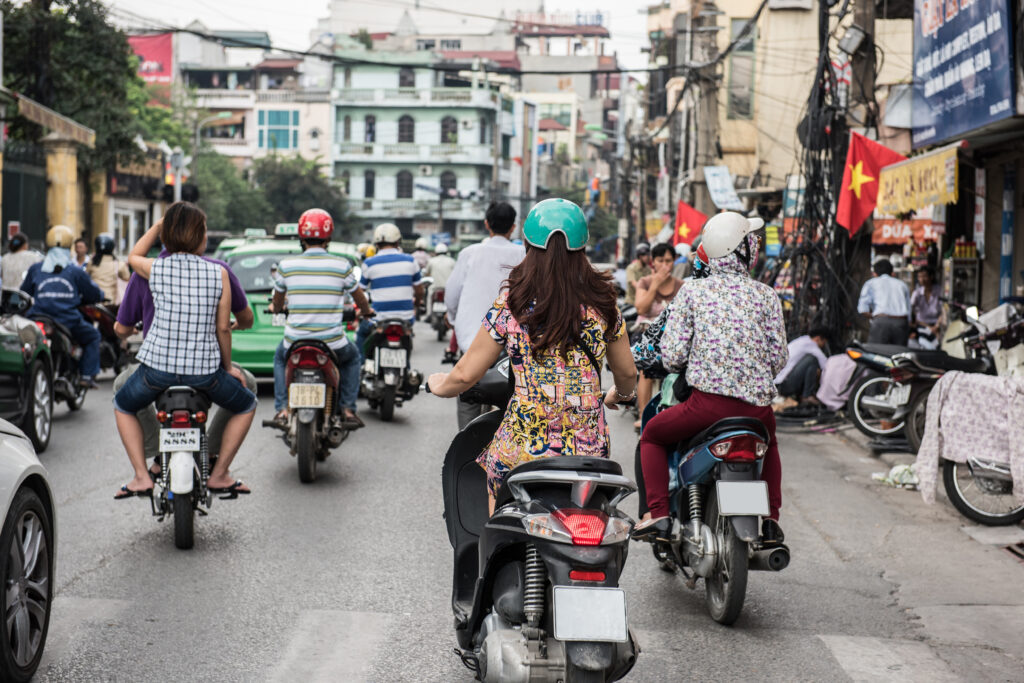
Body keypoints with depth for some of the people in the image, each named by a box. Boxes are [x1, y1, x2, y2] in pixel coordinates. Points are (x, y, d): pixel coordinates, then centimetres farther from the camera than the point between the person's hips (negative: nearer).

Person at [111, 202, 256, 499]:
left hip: (157, 366, 1)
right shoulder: (218, 274, -5)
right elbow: (223, 328, 1)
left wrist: (158, 224, 28)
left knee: (123, 406, 29)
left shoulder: (155, 269, -3)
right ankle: (219, 475, 20)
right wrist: (228, 366, 14)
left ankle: (141, 477, 16)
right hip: (205, 369, -1)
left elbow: (133, 256, 22)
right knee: (246, 405, 27)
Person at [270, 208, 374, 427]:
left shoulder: (286, 265, -2)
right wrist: (367, 311, 36)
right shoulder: (342, 265, -5)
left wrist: (276, 308, 40)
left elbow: (277, 303, 15)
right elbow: (359, 298, 12)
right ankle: (347, 409, 20)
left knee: (280, 358, 35)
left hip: (295, 344, 1)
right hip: (333, 346, -1)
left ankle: (282, 409, 23)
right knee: (352, 357, 33)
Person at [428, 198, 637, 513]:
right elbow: (627, 373, 17)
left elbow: (466, 375, 1)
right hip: (590, 451, 2)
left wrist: (439, 385, 23)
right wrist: (618, 395, 40)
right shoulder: (602, 304, 4)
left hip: (522, 452, -2)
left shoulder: (511, 304, -5)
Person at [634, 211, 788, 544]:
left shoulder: (692, 289, 1)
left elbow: (672, 356, -4)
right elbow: (778, 357, 5)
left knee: (652, 435, 23)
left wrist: (677, 365, 20)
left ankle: (658, 514, 9)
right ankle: (771, 520, 28)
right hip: (758, 405, 3)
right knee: (768, 443, 37)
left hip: (709, 400, -3)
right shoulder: (766, 295, 6)